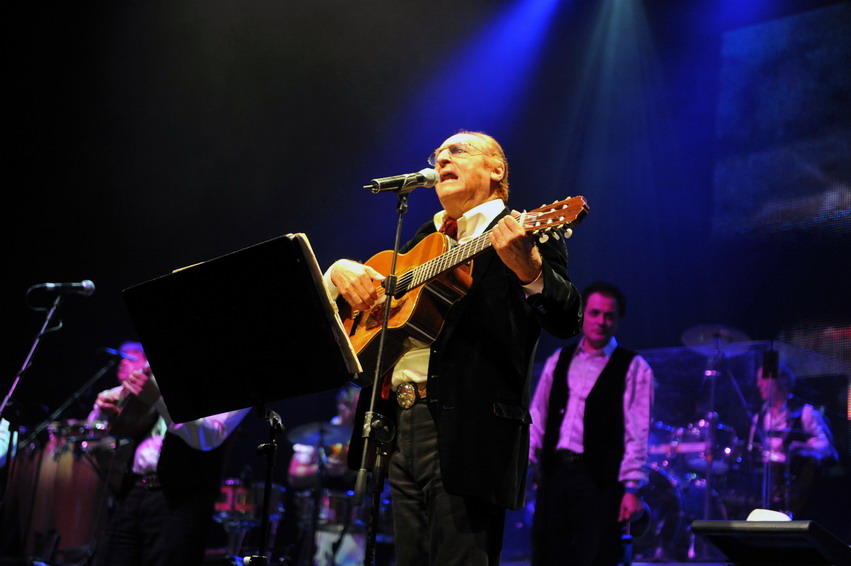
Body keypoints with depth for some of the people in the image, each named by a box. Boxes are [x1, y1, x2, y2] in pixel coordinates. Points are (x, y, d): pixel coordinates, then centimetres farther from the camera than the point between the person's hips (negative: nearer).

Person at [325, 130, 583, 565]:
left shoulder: (526, 233, 1)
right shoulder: (426, 238, 23)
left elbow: (566, 321, -11)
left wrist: (527, 267, -31)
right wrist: (342, 272, 4)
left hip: (466, 427, -7)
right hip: (402, 425, 7)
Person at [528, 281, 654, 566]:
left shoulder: (633, 367, 2)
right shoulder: (558, 361, 16)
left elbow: (637, 432, -6)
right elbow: (537, 415, 16)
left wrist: (631, 488, -13)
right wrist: (526, 458, 5)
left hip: (599, 479, -4)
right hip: (553, 471, 4)